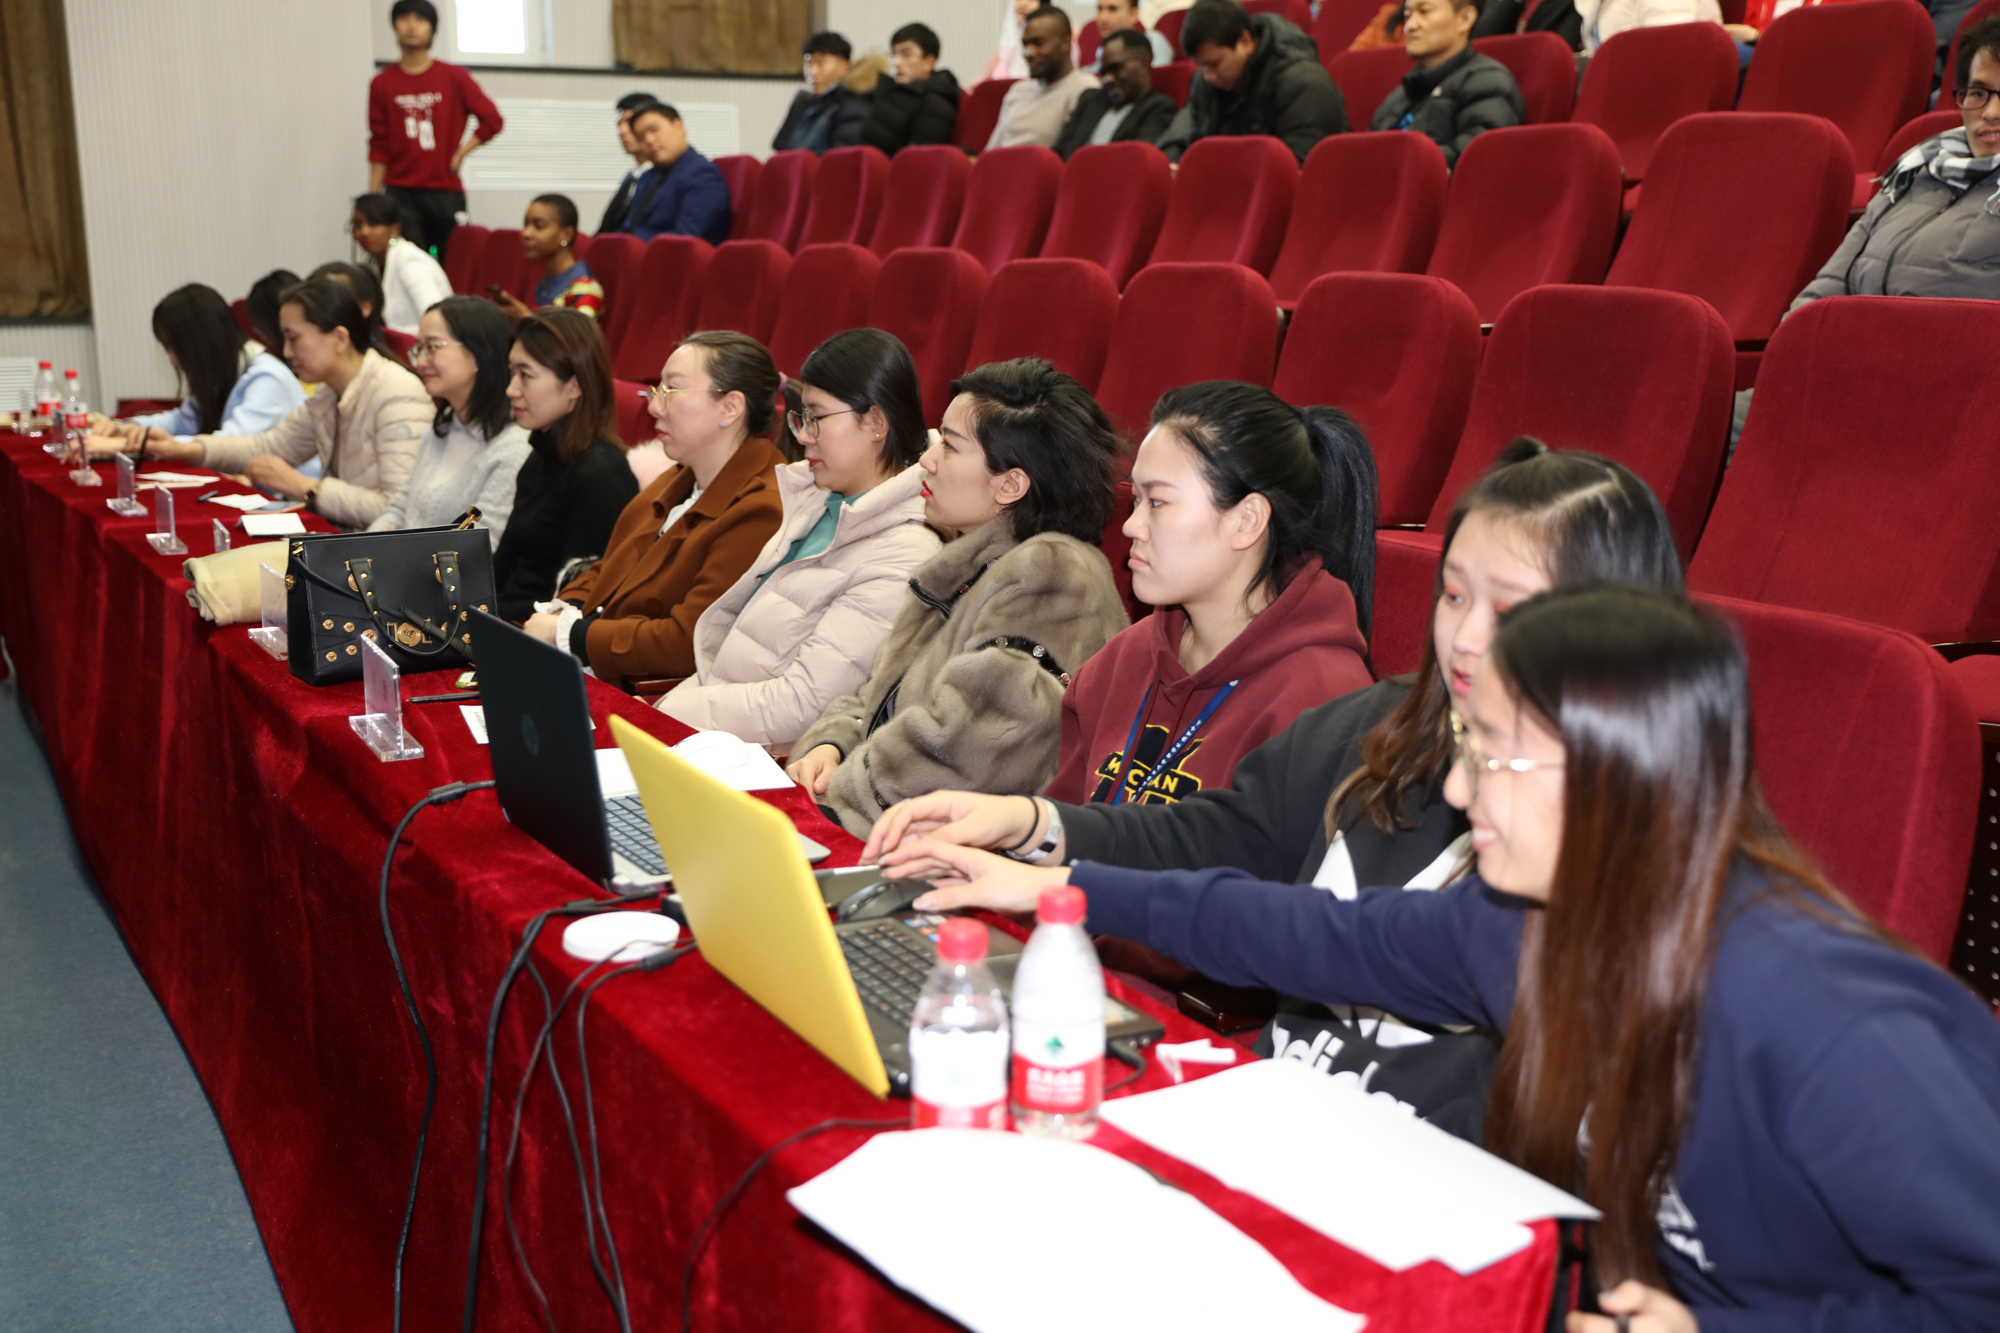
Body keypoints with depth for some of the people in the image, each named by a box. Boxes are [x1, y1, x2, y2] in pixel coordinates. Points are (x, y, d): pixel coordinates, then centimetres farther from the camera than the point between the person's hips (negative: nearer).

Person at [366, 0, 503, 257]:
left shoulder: (453, 78, 4)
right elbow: (379, 147, 8)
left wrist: (460, 154, -2)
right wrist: (372, 199, 4)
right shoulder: (382, 83, 7)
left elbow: (492, 120, 6)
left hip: (446, 190, 0)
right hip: (399, 192, 0)